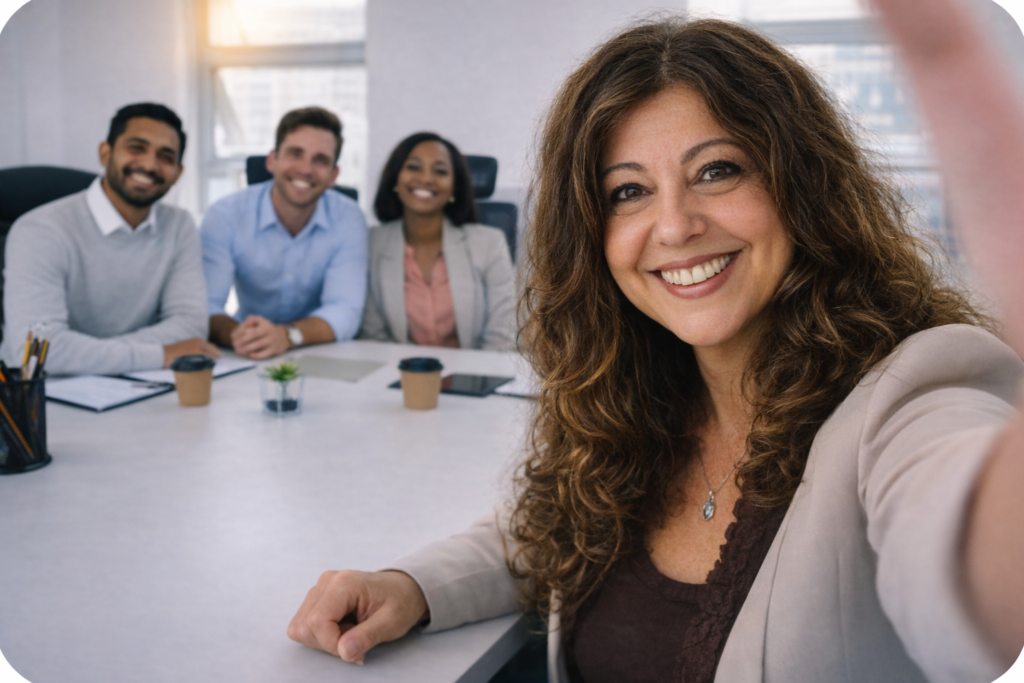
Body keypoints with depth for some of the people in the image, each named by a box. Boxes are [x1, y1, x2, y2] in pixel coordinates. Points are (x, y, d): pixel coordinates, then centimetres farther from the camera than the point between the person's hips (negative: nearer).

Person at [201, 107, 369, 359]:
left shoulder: (348, 219, -8)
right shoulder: (224, 217, -10)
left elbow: (345, 311, -17)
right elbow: (205, 308, -17)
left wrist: (287, 335, -36)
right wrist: (237, 335, -40)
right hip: (247, 363, 0)